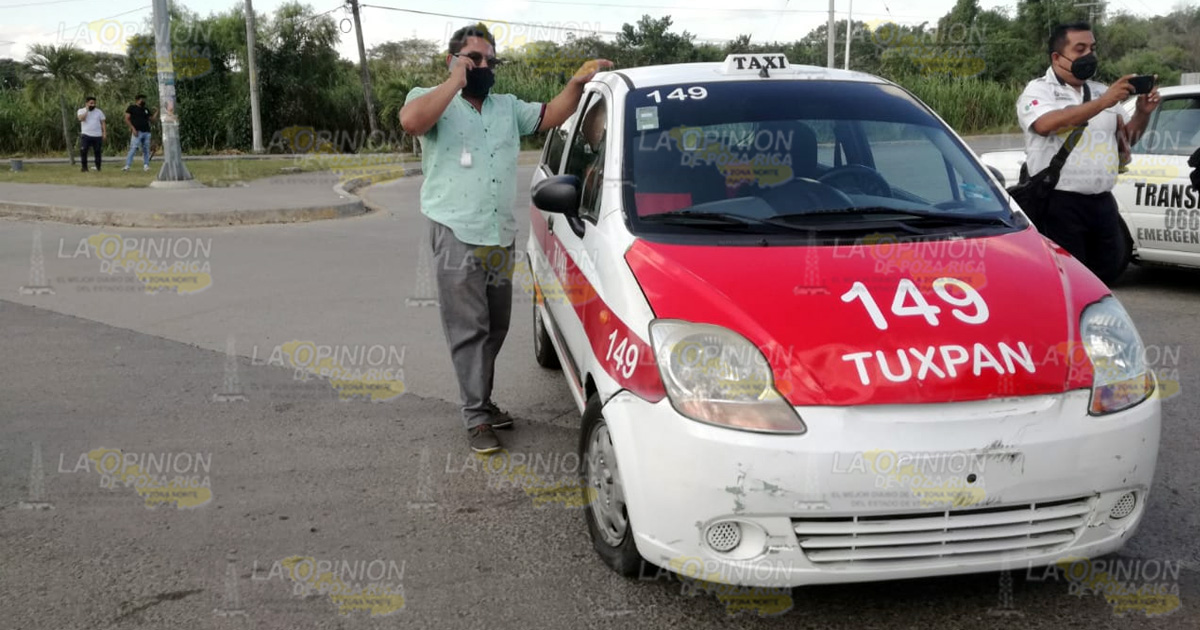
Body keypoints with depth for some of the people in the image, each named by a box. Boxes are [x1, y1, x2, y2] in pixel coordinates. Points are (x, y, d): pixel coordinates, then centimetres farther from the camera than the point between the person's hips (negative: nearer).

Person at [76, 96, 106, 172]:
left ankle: (98, 168, 14)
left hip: (97, 135, 1)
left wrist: (104, 133, -2)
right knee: (83, 150, -11)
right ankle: (84, 167, -2)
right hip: (86, 135, -1)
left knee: (97, 152, 4)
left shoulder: (99, 111, 9)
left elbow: (103, 123, 7)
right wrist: (87, 110, -10)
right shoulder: (81, 111, 5)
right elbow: (81, 118, -16)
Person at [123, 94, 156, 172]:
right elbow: (127, 119, -2)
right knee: (133, 149, -12)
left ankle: (146, 165, 10)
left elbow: (151, 118, 19)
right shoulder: (131, 108, 4)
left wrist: (157, 111, 6)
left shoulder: (146, 109, 20)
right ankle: (127, 165, -14)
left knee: (146, 149, 5)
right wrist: (133, 128, -12)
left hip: (146, 132, 6)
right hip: (137, 132, -6)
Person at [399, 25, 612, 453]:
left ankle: (482, 401, 26)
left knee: (495, 328, 13)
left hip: (501, 235, 6)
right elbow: (411, 120, -21)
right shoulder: (431, 100, 1)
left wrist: (577, 84, -2)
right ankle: (476, 417, -1)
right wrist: (456, 81, -15)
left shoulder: (509, 107, 19)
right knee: (469, 328, -6)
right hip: (457, 235, -6)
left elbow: (550, 116, 14)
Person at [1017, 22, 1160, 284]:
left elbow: (1125, 140, 26)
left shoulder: (1101, 92, 19)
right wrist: (1102, 102, -26)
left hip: (1102, 202, 7)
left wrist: (1142, 113, 5)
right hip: (1059, 203, -6)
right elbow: (1046, 124, -24)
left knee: (1108, 270, 9)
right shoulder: (1038, 90, -1)